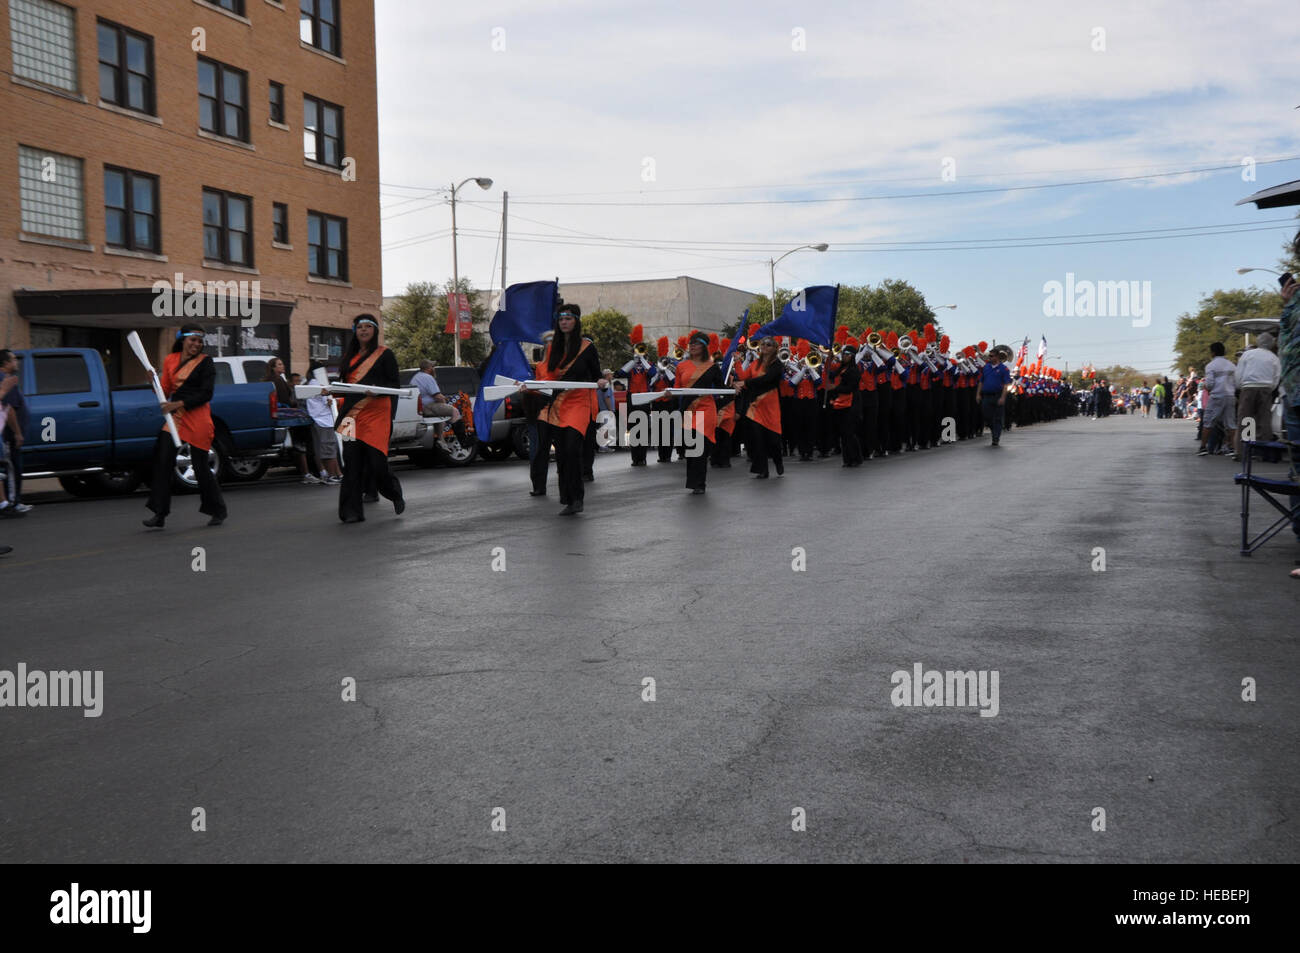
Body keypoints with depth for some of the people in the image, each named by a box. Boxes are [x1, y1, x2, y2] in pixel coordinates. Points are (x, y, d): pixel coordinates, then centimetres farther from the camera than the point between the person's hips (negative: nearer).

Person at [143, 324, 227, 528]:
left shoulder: (205, 362, -1)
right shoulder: (170, 360, 12)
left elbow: (206, 394, -8)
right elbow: (165, 389, 15)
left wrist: (179, 404, -15)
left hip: (197, 419, -4)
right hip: (175, 417, 5)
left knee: (201, 466, 0)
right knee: (163, 461, -5)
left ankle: (218, 511, 17)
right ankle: (159, 515, -1)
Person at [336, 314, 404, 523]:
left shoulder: (384, 354, 4)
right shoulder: (349, 355, 18)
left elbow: (395, 384, -1)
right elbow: (344, 382, 22)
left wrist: (377, 389, -19)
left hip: (376, 413, -4)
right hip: (353, 412, 5)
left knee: (376, 460, -7)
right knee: (352, 461, -3)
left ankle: (395, 494, 22)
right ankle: (352, 511, -2)